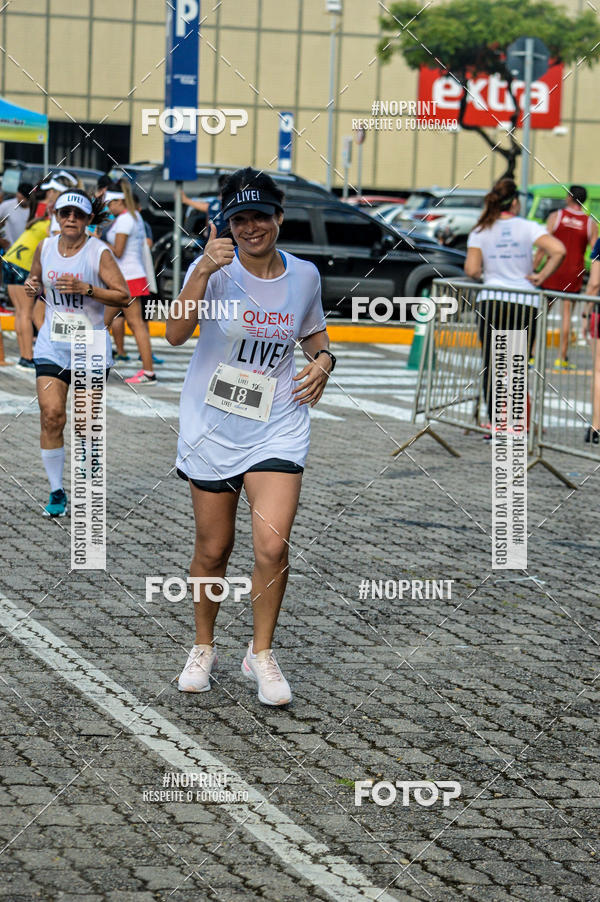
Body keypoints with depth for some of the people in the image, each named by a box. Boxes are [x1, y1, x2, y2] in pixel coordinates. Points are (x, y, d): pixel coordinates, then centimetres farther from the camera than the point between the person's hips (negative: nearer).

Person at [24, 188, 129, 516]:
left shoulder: (99, 253, -10)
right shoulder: (45, 248, 3)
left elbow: (123, 296, -14)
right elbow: (36, 281, 20)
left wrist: (85, 288, -25)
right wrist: (33, 288, -4)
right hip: (52, 345, 3)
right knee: (51, 415, -9)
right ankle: (56, 491, 1)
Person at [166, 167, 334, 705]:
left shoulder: (304, 275, 2)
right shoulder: (215, 268, -9)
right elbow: (176, 334, -25)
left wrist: (323, 360, -1)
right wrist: (204, 272, -37)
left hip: (277, 429, 1)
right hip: (212, 427, -1)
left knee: (272, 546, -13)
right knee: (213, 549, 8)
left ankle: (261, 653, 8)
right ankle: (204, 648, 31)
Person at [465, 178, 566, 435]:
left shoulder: (480, 232, 2)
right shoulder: (527, 227, -2)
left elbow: (471, 270, -6)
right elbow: (558, 250, -15)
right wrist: (541, 276, -4)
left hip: (491, 301, 1)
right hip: (525, 303, -1)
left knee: (492, 367, 7)